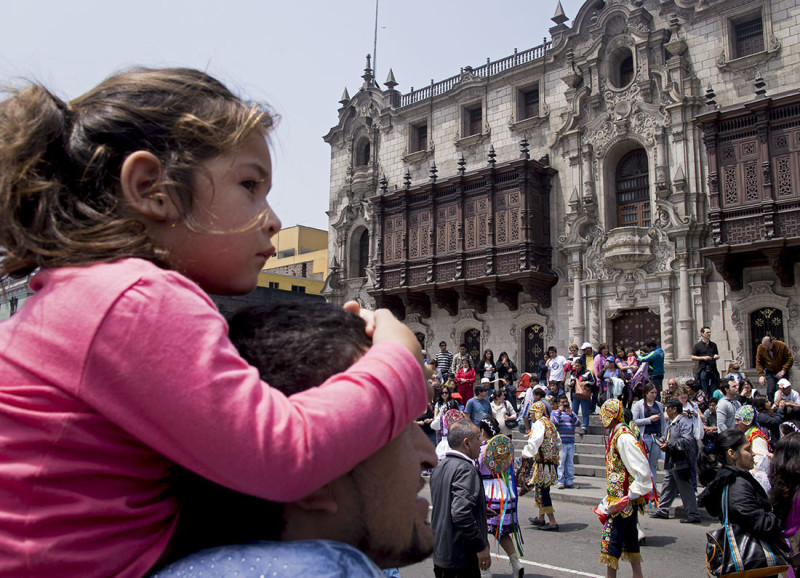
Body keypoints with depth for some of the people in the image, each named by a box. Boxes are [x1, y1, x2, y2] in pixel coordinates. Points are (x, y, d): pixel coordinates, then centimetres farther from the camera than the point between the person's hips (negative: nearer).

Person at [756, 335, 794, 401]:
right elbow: (758, 363, -4)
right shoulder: (760, 348, -10)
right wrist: (761, 375, -15)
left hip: (782, 372, -1)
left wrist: (783, 371, -20)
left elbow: (790, 359, -10)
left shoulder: (782, 345, -17)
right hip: (770, 372, 1)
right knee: (770, 391, -12)